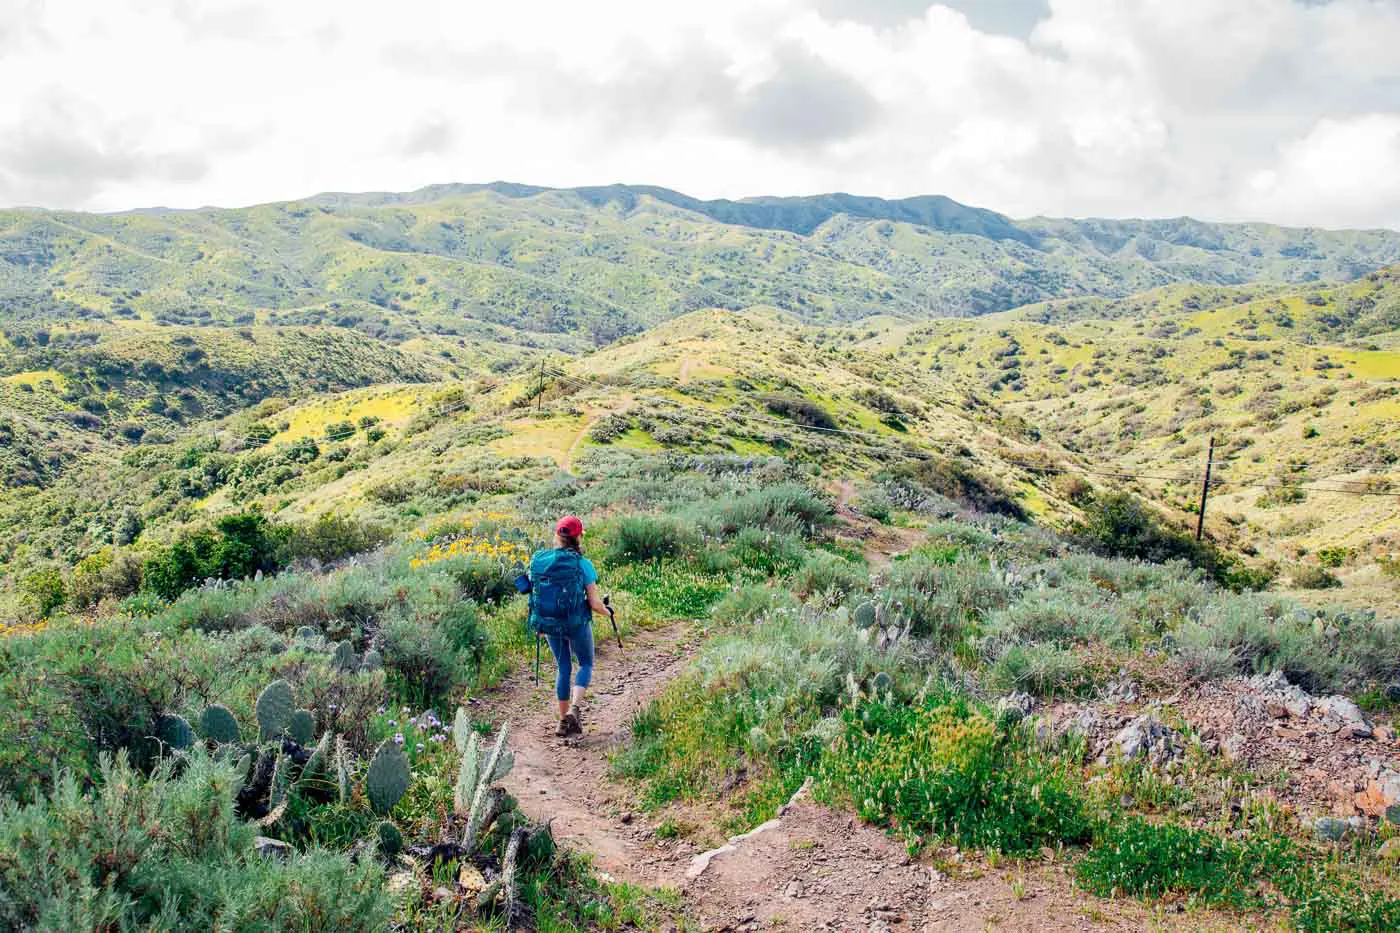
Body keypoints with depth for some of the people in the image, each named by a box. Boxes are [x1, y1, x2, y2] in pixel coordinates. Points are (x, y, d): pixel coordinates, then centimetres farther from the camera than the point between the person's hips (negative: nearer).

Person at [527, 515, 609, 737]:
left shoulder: (538, 561, -4)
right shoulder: (583, 564, -14)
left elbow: (534, 595, 3)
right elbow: (594, 603, -12)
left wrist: (539, 624, 18)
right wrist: (606, 611, 10)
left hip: (549, 624, 4)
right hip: (577, 624, -3)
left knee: (563, 668, 19)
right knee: (586, 664, 17)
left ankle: (564, 720, 21)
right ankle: (574, 708, -4)